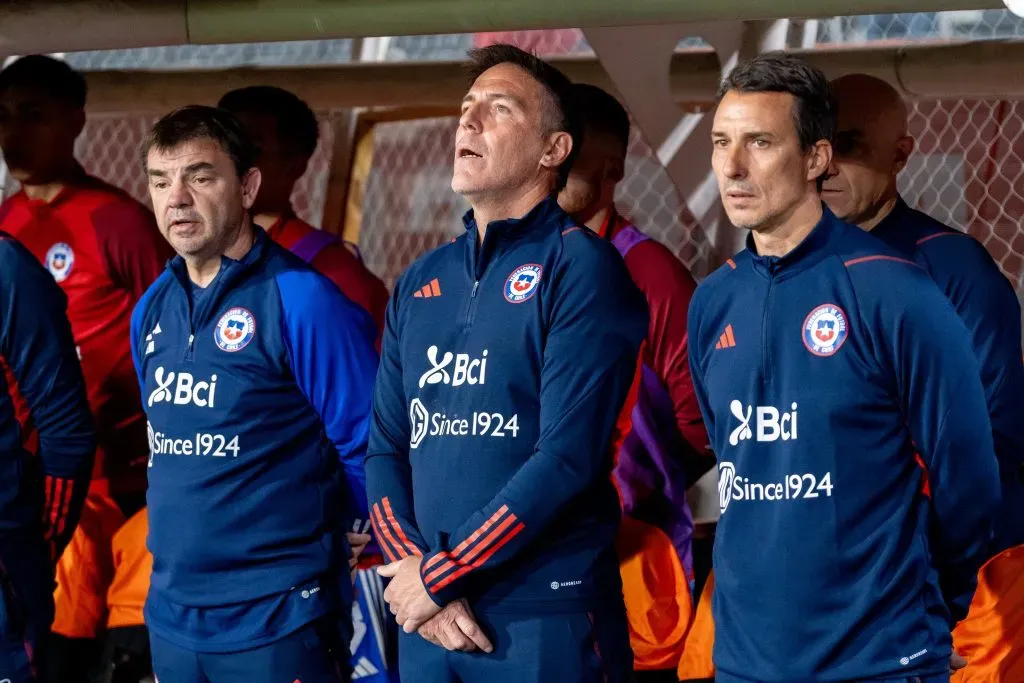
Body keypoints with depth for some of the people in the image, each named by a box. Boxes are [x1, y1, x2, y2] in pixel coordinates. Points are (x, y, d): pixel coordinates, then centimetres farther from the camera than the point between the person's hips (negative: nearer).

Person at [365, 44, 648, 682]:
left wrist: (440, 576, -13)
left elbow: (569, 456, -16)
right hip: (428, 621, 6)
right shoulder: (420, 283, 12)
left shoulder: (581, 269, -7)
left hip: (548, 621, -5)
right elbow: (386, 449, 11)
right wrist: (416, 572, -7)